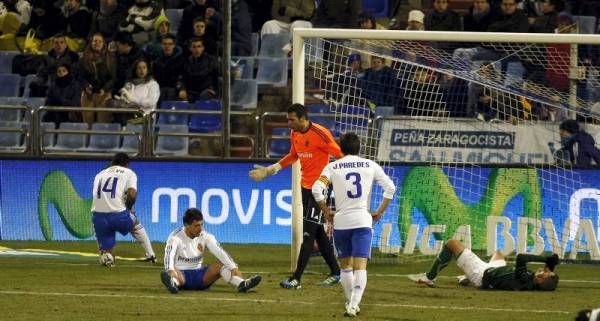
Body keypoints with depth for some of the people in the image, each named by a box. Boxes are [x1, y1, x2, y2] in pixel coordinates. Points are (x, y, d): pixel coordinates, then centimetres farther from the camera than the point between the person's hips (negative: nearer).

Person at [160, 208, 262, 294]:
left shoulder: (206, 236, 0)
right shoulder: (176, 237, -11)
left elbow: (220, 252, -12)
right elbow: (169, 254, -29)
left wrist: (233, 267, -29)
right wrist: (170, 270, -50)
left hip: (199, 275, 4)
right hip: (181, 274, -4)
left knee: (221, 265, -17)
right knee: (167, 274, -37)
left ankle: (242, 284, -39)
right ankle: (173, 283, -72)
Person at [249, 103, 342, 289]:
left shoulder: (320, 134, -18)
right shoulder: (294, 134, 7)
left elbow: (340, 155, -14)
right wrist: (269, 171, 22)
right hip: (306, 187, 8)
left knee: (308, 234, -9)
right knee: (318, 233, 13)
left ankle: (296, 279, -11)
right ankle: (335, 273, 23)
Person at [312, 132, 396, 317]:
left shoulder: (332, 167, 3)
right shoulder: (370, 165, 6)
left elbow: (317, 190, -9)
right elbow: (390, 188, 2)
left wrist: (326, 212, 3)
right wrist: (379, 212, 9)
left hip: (340, 222, 1)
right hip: (363, 222, -1)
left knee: (346, 266, 17)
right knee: (360, 267, -7)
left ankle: (351, 303, 25)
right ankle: (354, 305, -23)